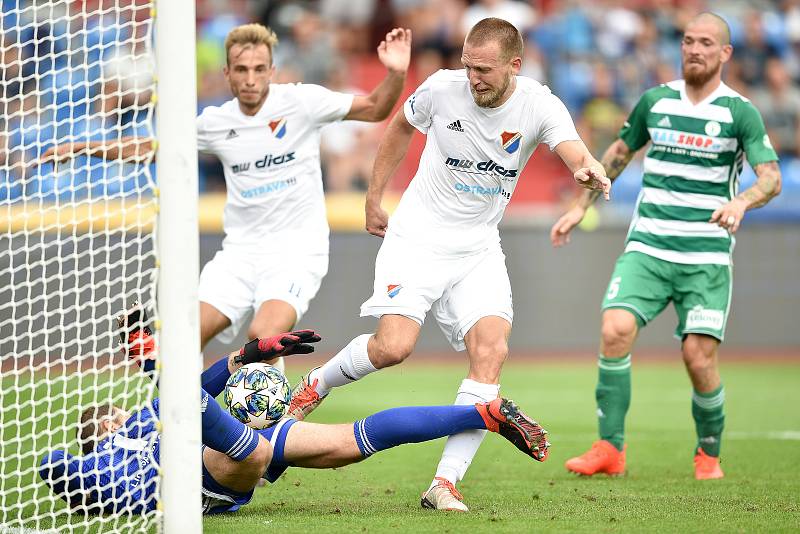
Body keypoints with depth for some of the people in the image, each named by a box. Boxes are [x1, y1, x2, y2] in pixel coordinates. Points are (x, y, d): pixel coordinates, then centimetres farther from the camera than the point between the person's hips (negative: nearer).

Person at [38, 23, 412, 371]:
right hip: (241, 251, 4)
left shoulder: (301, 101, -5)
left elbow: (375, 109, 1)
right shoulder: (215, 122, 5)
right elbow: (150, 147, 18)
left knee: (264, 334, -29)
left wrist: (395, 74, -18)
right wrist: (82, 148, 14)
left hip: (297, 248, -4)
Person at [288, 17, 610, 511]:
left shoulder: (540, 106, -13)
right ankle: (315, 386, 14)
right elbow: (401, 127, 9)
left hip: (479, 249, 1)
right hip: (418, 237, -1)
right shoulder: (442, 88, -12)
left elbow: (573, 151, -31)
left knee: (491, 350, -18)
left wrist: (590, 170, -56)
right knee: (393, 347, -18)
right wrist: (374, 199, 13)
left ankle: (446, 483, -14)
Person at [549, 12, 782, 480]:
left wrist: (742, 201, -31)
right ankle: (610, 449, -12)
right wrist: (581, 207, 23)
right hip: (647, 247, 2)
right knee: (615, 330, -18)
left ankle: (709, 453, 15)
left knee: (699, 356, -9)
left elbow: (772, 178, -10)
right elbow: (619, 153, 24)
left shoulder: (739, 112, -2)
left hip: (707, 254, -2)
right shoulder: (655, 101, 8)